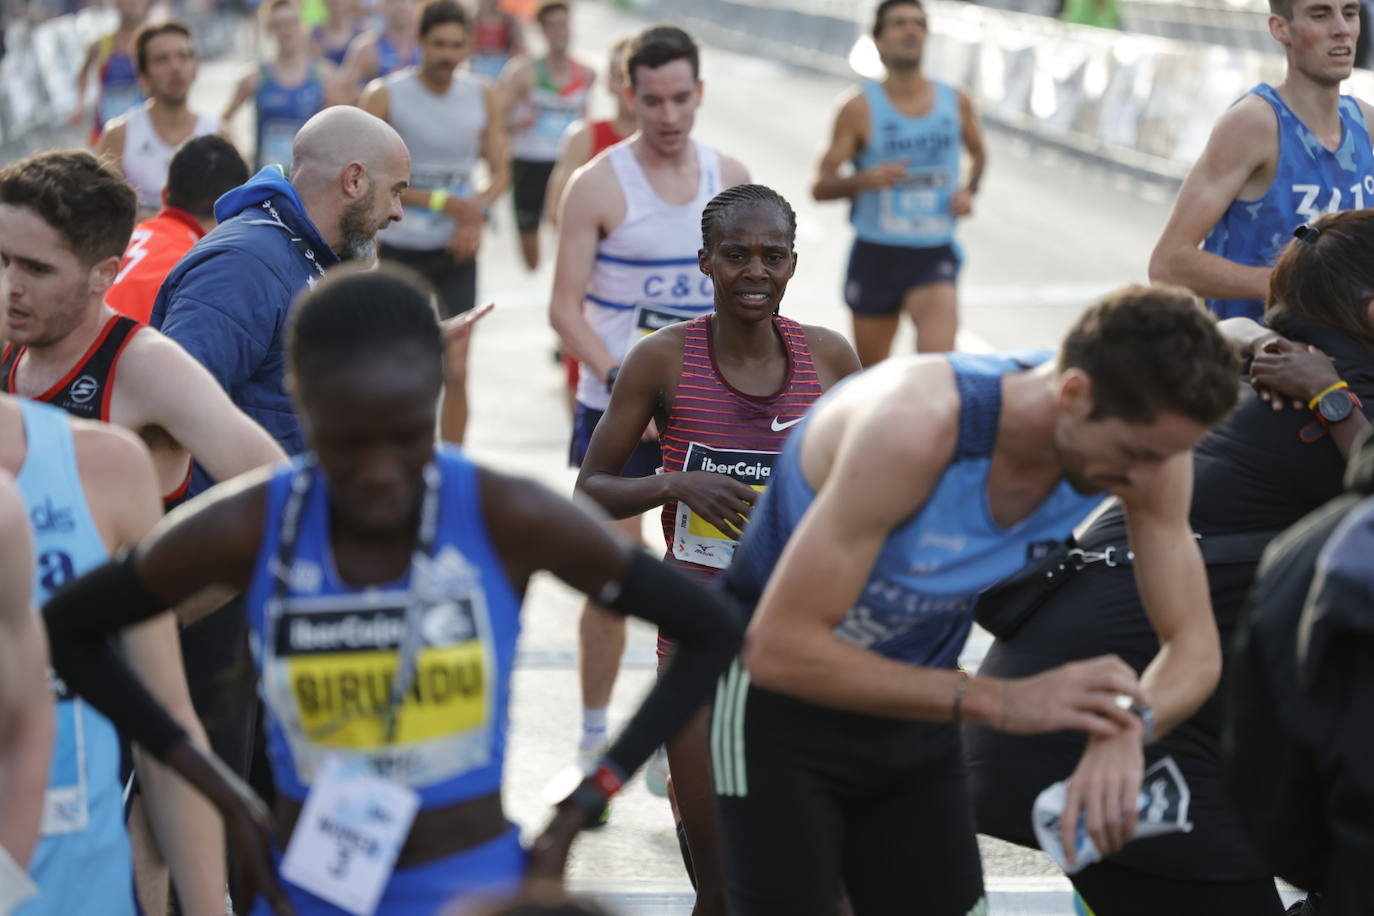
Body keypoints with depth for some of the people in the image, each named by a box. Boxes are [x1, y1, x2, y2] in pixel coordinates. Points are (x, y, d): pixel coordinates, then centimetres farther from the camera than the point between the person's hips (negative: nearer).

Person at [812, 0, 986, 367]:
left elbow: (977, 153, 23)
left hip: (935, 257, 1)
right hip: (876, 254, -1)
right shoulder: (860, 108, -7)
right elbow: (820, 187, -6)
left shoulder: (956, 102, 2)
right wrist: (864, 179, -25)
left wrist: (969, 189, 2)